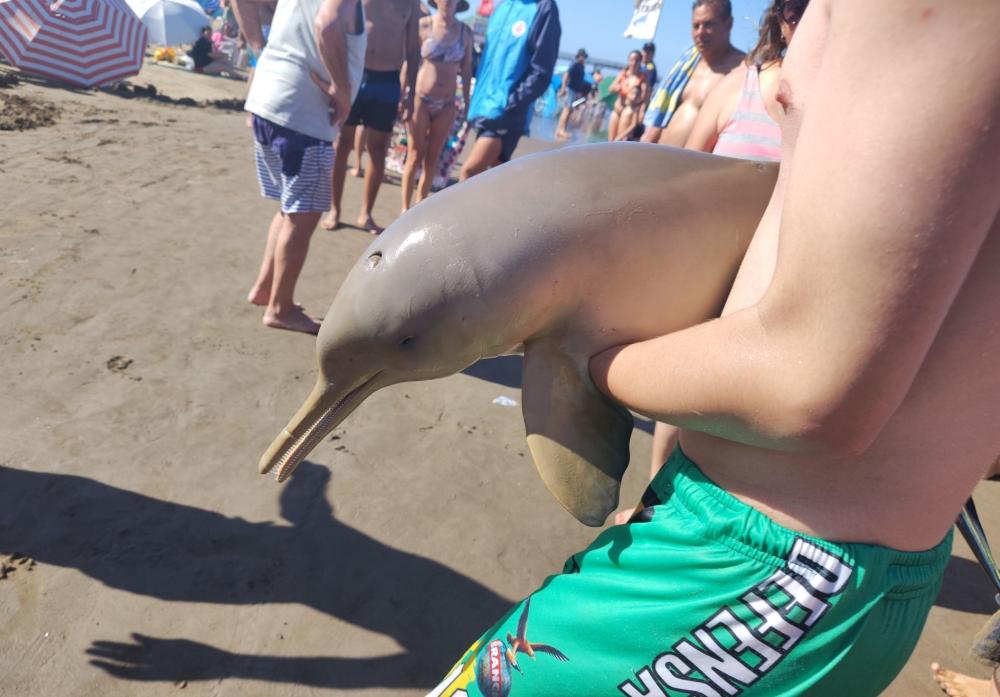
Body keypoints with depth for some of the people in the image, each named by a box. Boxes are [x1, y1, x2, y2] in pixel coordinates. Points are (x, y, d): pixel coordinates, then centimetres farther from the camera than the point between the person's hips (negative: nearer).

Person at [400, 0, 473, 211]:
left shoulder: (465, 32, 3)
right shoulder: (423, 26, -4)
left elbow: (466, 70, 9)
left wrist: (467, 102, 7)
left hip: (447, 105, 3)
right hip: (420, 99, -2)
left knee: (432, 159, 7)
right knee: (415, 156, -2)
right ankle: (405, 208, 7)